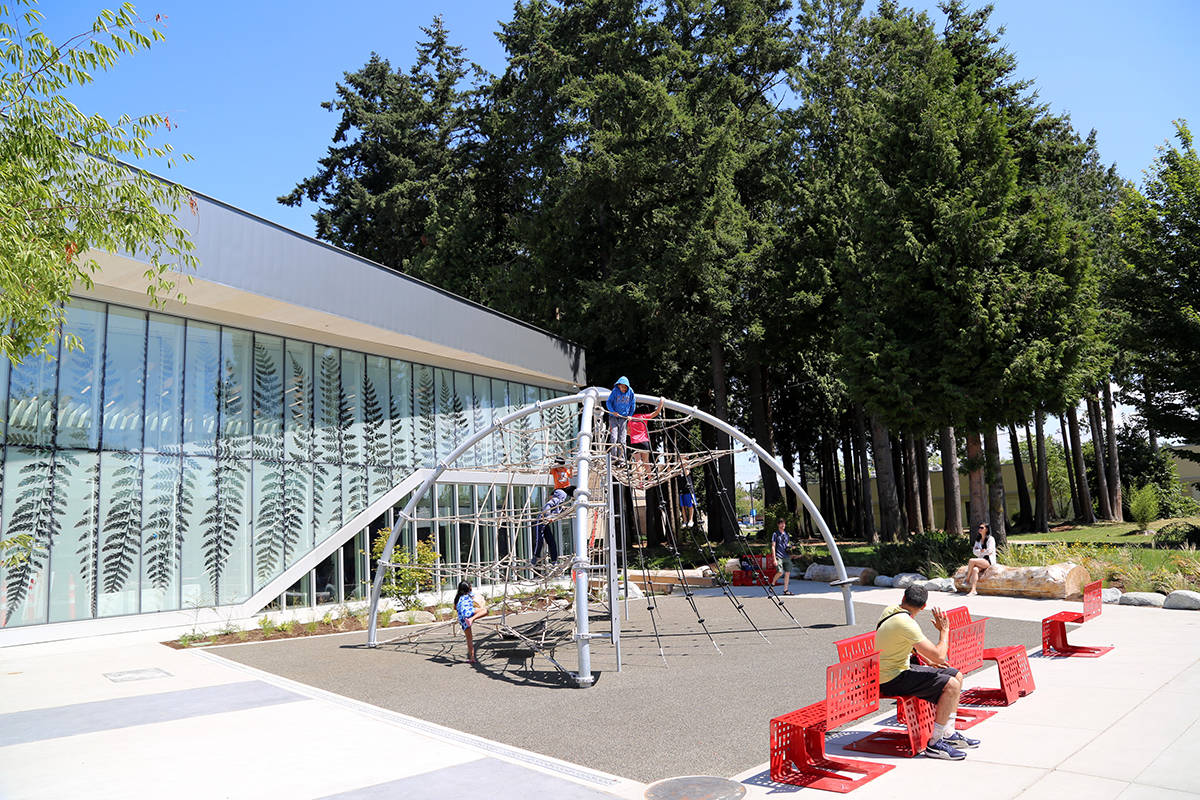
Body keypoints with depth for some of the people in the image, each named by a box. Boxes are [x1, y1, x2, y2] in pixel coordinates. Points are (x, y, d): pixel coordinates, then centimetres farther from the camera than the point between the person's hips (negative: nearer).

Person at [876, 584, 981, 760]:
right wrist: (944, 630, -9)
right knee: (951, 685, -19)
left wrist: (928, 661, 15)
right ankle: (935, 744, -11)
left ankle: (949, 734, 18)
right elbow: (939, 656, -24)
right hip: (892, 680, -10)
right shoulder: (905, 623, -25)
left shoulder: (891, 609, 6)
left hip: (902, 668, 10)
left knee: (957, 676, 11)